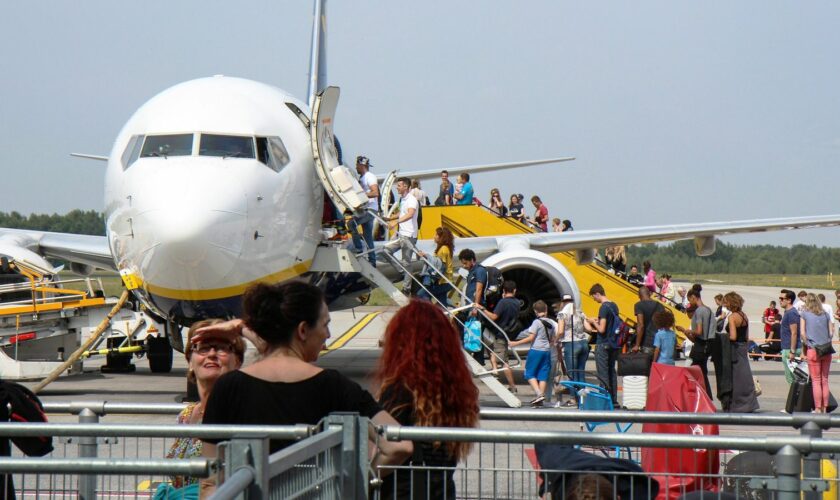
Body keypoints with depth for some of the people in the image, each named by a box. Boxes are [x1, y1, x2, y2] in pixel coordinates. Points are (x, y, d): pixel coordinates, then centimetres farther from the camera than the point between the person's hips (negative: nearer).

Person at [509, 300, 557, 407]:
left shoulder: (537, 322, -10)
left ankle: (539, 394, -15)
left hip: (536, 350, -6)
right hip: (547, 351, 6)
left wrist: (516, 343, -10)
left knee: (530, 374, 2)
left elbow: (531, 338, -14)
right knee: (543, 375, 7)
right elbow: (553, 339, 14)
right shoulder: (551, 322, 8)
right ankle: (540, 400, 5)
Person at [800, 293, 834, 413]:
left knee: (816, 380, 1)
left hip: (813, 350, -3)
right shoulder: (826, 314, 8)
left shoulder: (804, 314, -1)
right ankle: (824, 408, 12)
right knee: (825, 379, 9)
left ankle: (818, 409, -1)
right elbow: (831, 333, 6)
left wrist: (807, 344, 7)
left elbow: (802, 333, -6)